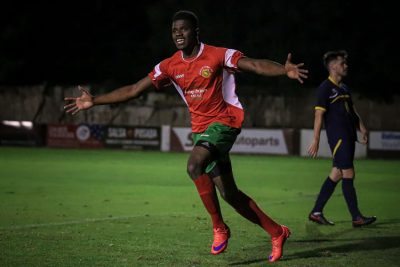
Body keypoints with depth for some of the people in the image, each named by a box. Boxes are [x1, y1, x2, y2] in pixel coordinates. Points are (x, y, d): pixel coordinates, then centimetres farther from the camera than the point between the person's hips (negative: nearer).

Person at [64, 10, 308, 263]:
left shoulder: (218, 55, -11)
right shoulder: (170, 66, 4)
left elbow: (256, 65, -21)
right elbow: (134, 89, 7)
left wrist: (285, 69, -41)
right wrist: (94, 101, 3)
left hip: (225, 121, -6)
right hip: (201, 129, 6)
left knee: (194, 165, -30)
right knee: (229, 194, 6)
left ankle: (220, 228, -15)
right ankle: (277, 232, 22)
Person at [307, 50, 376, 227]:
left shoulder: (344, 88, 18)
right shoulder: (325, 88, -8)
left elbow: (352, 110, 23)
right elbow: (319, 115, -12)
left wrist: (361, 128, 8)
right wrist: (315, 140, -15)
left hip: (349, 136, 9)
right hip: (337, 137, -9)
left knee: (336, 174, 9)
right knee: (348, 174, -9)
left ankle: (316, 212, 15)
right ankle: (356, 218, -7)